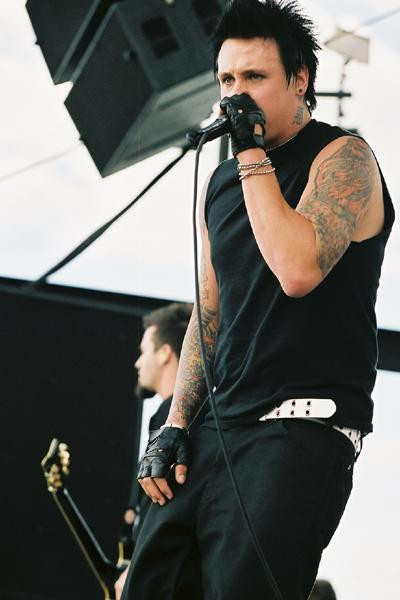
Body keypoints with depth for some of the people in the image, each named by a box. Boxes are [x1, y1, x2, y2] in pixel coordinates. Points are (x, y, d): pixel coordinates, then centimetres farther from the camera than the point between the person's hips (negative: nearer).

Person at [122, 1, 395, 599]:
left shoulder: (344, 157, -4)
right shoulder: (221, 181, 18)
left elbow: (298, 269, -21)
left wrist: (254, 152, -14)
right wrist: (174, 427, 11)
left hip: (303, 426, -7)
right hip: (218, 428, 7)